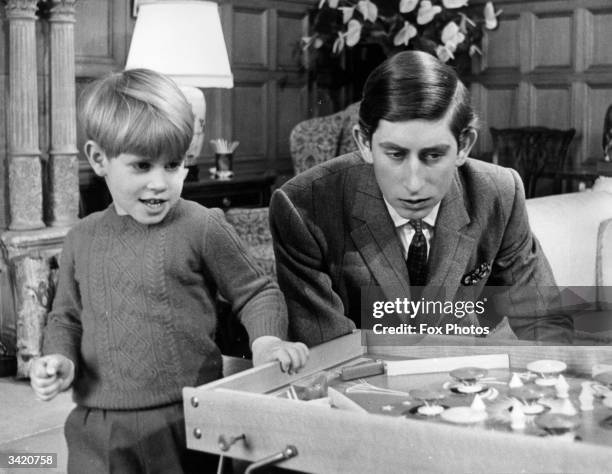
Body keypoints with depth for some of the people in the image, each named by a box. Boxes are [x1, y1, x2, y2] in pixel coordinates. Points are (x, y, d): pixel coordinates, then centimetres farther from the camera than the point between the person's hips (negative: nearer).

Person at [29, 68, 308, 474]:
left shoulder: (201, 227, -6)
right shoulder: (83, 239, 7)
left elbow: (257, 292, 3)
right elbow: (66, 317, 18)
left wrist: (266, 338, -15)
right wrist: (59, 359, -1)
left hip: (185, 425, -3)